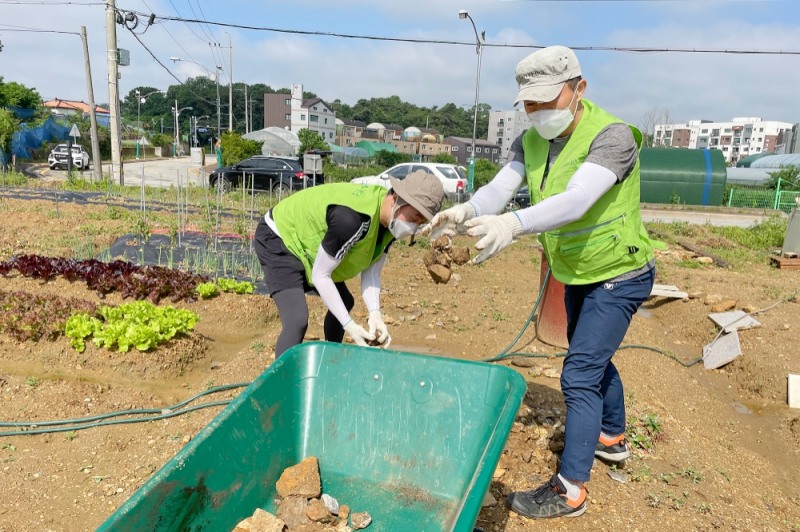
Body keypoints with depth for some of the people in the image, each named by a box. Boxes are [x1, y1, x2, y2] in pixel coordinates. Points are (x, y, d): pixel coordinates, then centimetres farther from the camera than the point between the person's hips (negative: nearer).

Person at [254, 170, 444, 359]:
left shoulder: (391, 221, -11)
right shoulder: (353, 218, -39)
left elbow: (371, 272, -7)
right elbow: (320, 275, -30)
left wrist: (375, 313, -23)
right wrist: (350, 325, -30)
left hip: (304, 236, 10)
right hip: (279, 239, -9)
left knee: (343, 303, 20)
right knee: (297, 319, -25)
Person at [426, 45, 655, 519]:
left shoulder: (612, 136, -27)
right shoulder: (532, 141, -5)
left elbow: (575, 201, -43)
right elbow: (499, 188, -19)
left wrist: (513, 224, -59)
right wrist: (465, 213, -41)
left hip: (618, 276, -8)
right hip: (578, 274, 8)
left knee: (579, 376, -10)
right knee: (593, 358, 23)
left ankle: (570, 490, 2)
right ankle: (612, 438, 47)